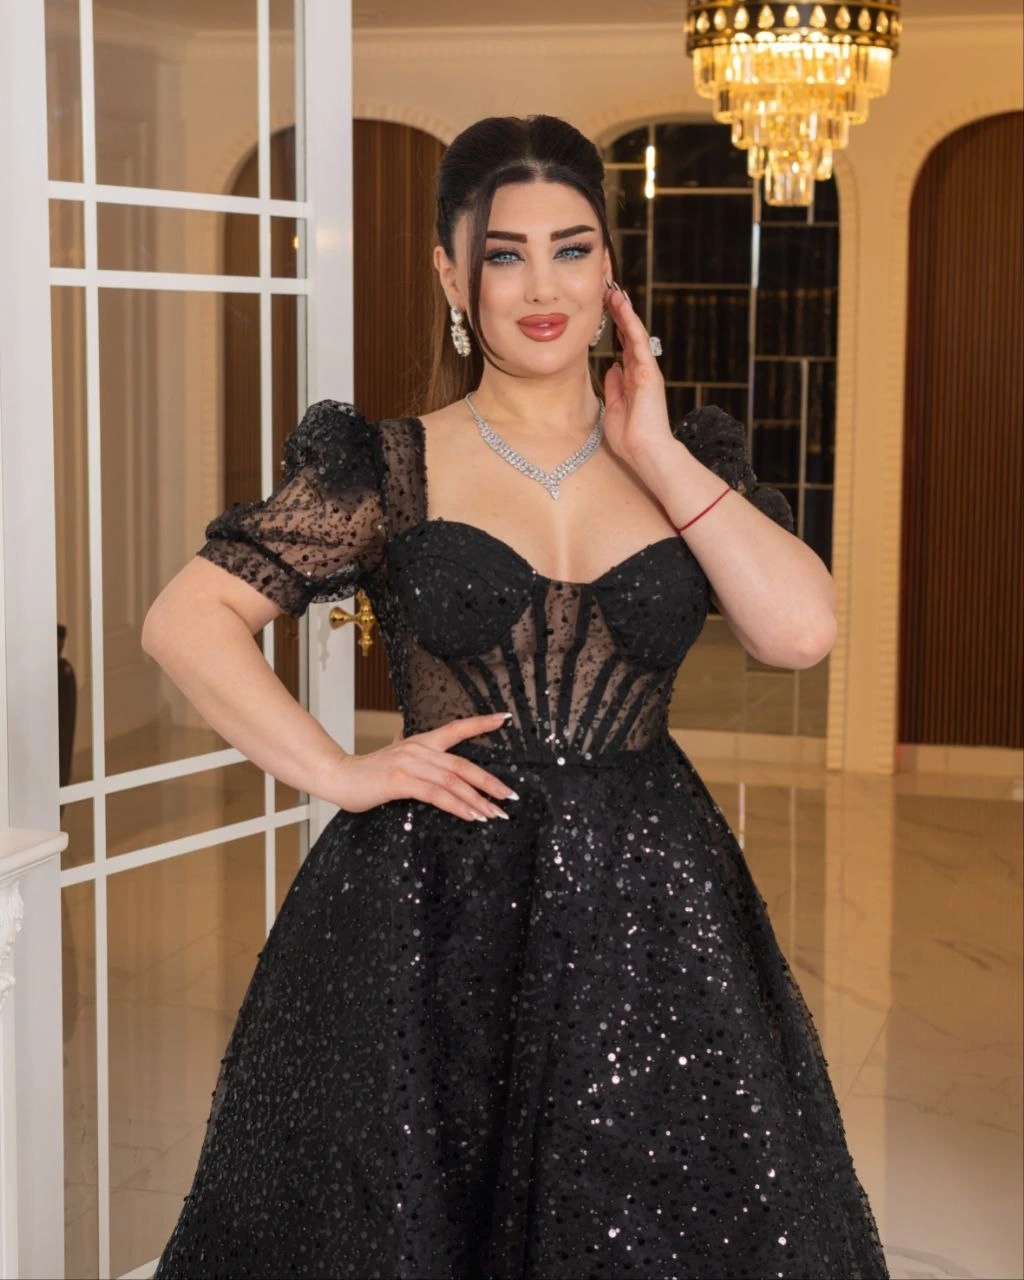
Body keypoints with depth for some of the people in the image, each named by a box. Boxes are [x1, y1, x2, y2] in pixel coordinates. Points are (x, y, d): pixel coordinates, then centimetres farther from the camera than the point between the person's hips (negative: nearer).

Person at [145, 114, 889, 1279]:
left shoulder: (686, 460, 8)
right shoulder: (393, 467, 0)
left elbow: (801, 629, -9)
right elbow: (185, 621, -3)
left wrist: (653, 454, -6)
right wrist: (338, 775, -10)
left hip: (650, 917, 2)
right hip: (433, 918, -2)